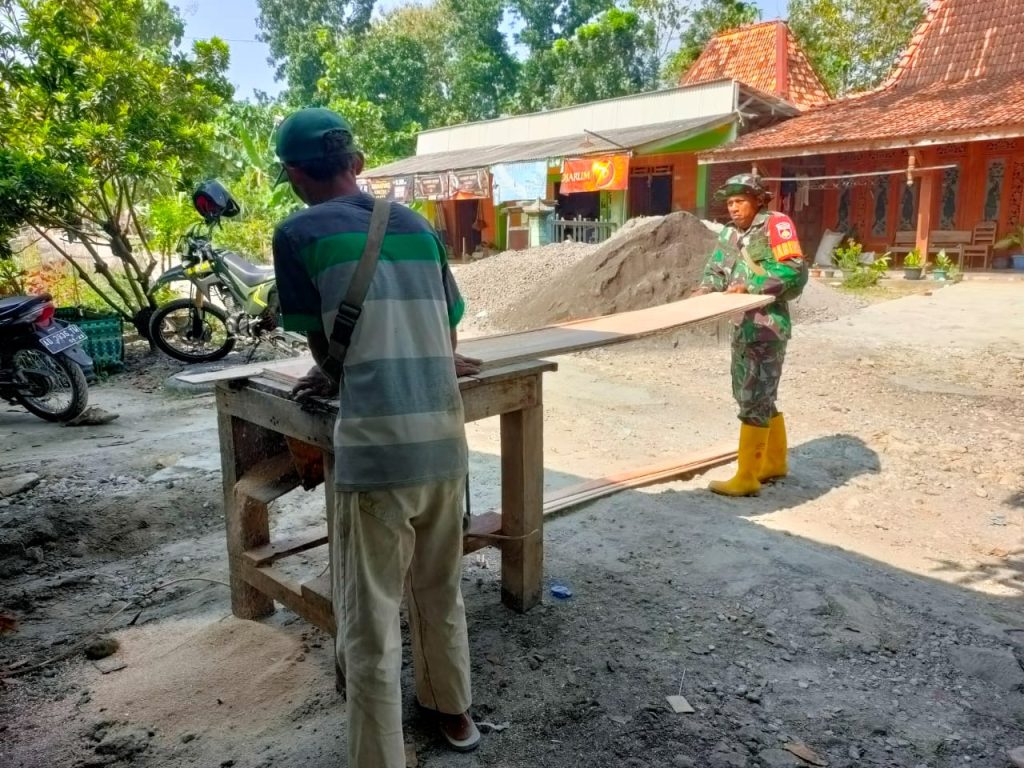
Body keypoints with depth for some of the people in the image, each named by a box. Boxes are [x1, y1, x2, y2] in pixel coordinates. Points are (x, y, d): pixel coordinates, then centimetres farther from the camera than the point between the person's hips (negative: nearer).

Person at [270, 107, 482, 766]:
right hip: (445, 436, 6)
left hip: (377, 445, -5)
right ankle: (453, 710, 44)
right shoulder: (418, 226, 14)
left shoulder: (298, 234, 1)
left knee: (370, 623, 7)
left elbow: (324, 345, 10)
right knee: (441, 591, 24)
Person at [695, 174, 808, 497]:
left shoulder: (776, 224, -10)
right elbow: (716, 269, 9)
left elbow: (795, 272, -18)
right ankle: (776, 461, 32)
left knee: (754, 401, -6)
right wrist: (705, 290, -12)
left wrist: (749, 285, -23)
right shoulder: (730, 232, 12)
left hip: (767, 326, -9)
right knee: (750, 395, 17)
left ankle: (746, 477, 0)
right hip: (742, 326, 9)